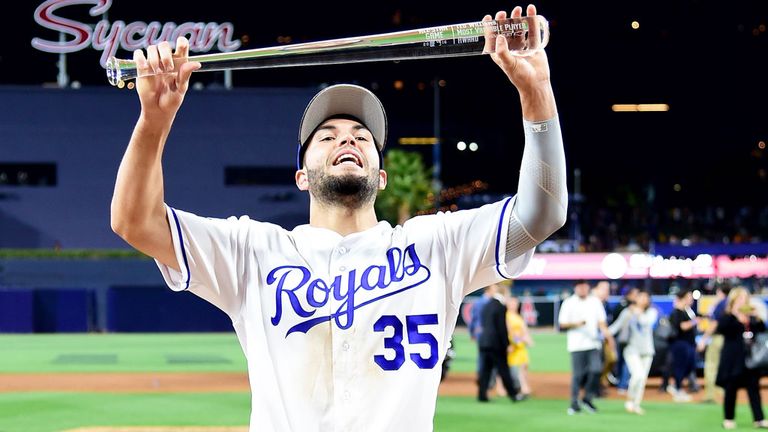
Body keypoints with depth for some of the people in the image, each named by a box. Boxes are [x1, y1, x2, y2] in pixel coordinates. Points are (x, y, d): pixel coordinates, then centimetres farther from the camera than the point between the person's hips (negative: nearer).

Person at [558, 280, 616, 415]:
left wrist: (608, 336, -1)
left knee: (595, 370, -10)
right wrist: (576, 324, -17)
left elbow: (601, 322, 13)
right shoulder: (569, 303, 1)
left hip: (593, 343, 3)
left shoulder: (595, 302, 11)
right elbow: (562, 324, 0)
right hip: (577, 344, -3)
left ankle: (587, 398, 7)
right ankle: (574, 403, 6)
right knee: (578, 374, -4)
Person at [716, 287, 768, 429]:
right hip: (733, 360, -4)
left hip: (751, 359, 4)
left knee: (754, 388, 2)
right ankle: (728, 419, 12)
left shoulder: (752, 317, 12)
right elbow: (720, 328, -22)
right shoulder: (727, 317, -3)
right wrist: (733, 314, -26)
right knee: (731, 389, 2)